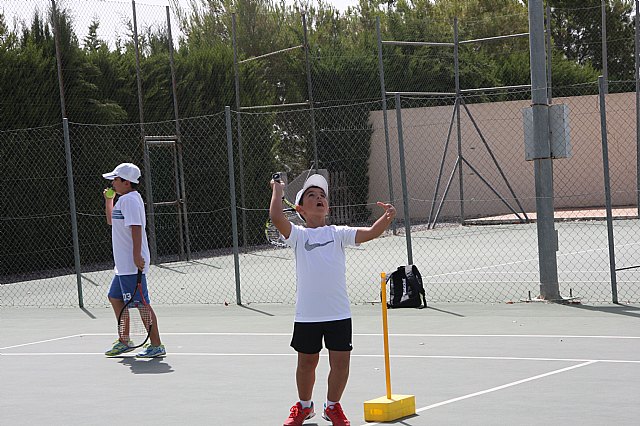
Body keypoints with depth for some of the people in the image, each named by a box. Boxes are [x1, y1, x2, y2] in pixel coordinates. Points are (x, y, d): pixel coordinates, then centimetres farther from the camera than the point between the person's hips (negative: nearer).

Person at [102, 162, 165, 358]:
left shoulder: (129, 200, -16)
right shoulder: (124, 199, 17)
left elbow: (136, 228, -25)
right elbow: (111, 221, 32)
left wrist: (137, 256, -30)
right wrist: (108, 200, 21)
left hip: (132, 265, -11)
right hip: (123, 265, 11)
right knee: (115, 298, 19)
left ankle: (156, 345, -4)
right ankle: (124, 342, 27)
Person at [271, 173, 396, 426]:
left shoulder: (337, 234, 4)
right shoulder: (298, 235, 1)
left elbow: (370, 233, -8)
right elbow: (276, 217, -17)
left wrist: (387, 219, -26)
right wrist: (277, 190, -4)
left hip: (338, 313, 1)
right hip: (307, 315, -1)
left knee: (340, 361, 0)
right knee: (307, 362, 12)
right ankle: (304, 406, 35)